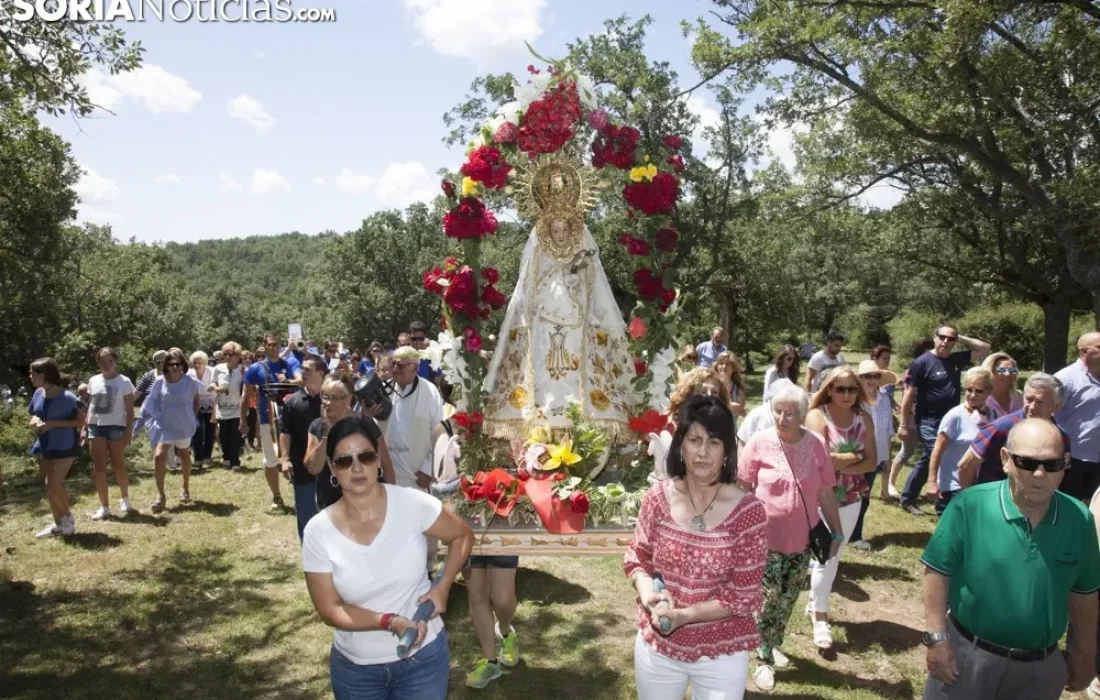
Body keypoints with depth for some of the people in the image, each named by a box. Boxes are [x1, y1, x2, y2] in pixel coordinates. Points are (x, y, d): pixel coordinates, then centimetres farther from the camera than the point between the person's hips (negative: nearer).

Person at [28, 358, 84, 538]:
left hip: (63, 448, -7)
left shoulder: (67, 397, -19)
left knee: (54, 485, -13)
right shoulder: (38, 393, 0)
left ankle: (68, 518, 11)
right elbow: (34, 415, 15)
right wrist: (35, 421, -9)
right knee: (51, 487, 12)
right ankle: (59, 524, 24)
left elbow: (81, 420, -13)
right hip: (44, 446, 7)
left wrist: (54, 423, -22)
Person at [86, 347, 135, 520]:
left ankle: (125, 500, 28)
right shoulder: (93, 381, 8)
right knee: (98, 468, 2)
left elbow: (130, 409, -5)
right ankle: (104, 507, 8)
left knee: (118, 466, 7)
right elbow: (90, 405, 14)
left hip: (116, 427, -4)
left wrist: (129, 430, -11)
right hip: (96, 426, 4)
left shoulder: (124, 382, -4)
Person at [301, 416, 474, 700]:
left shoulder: (412, 504, -16)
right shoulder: (318, 531, -14)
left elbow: (462, 536, 0)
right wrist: (389, 621, -22)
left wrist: (442, 587, -12)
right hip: (355, 667, 1)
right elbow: (330, 610, -9)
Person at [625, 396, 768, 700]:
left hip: (721, 656, -2)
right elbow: (636, 558, 3)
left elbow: (745, 596, -14)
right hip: (656, 646, 3)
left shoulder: (748, 511, -17)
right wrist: (648, 592, -17)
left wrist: (684, 615, -24)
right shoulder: (658, 497, -9)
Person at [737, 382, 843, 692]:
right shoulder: (759, 442, -12)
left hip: (802, 540, 3)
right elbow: (742, 488, -4)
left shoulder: (816, 444, -6)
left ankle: (774, 645, 40)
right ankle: (764, 660, 23)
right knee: (767, 600, 5)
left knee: (787, 601, 18)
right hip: (766, 539, -3)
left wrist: (836, 531, 6)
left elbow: (826, 492, 3)